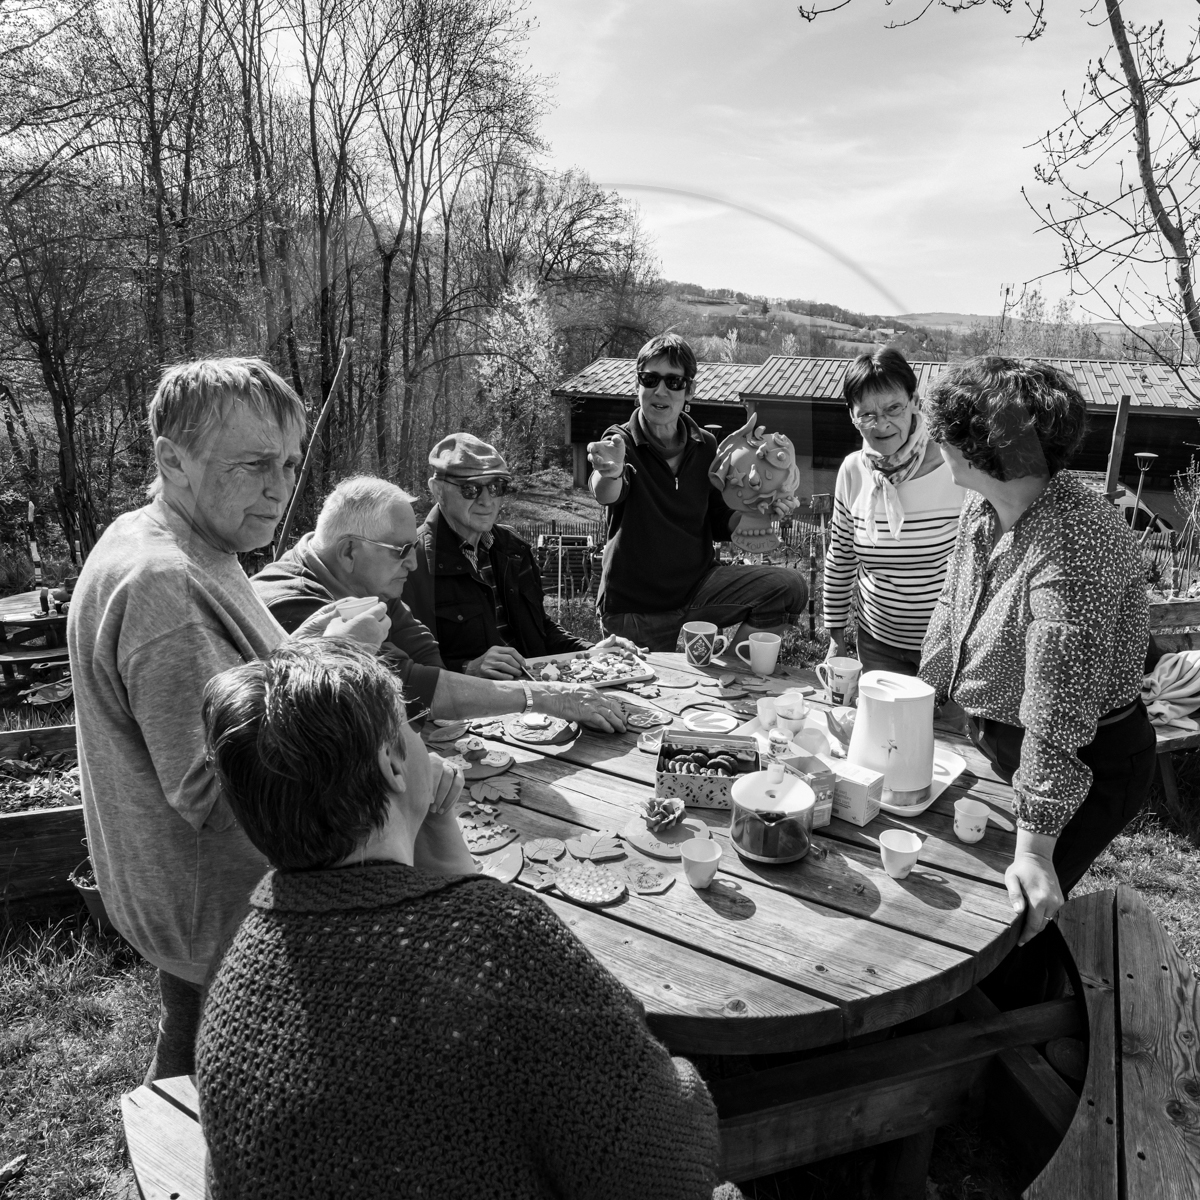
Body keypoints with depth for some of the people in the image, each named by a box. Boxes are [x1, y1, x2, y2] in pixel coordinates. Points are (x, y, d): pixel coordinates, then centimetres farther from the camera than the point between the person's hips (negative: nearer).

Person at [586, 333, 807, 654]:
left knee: (789, 588, -14)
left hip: (698, 585, 4)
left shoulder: (705, 445, 3)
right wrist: (610, 473, -57)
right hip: (635, 610, -4)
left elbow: (721, 526, 11)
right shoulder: (622, 442, -10)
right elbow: (606, 493, -34)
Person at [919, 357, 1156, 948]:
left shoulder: (1074, 546, -33)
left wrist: (1034, 849, -29)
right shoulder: (981, 508, -6)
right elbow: (953, 608, 10)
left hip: (1088, 764, -8)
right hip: (996, 742, 8)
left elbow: (1059, 713, -33)